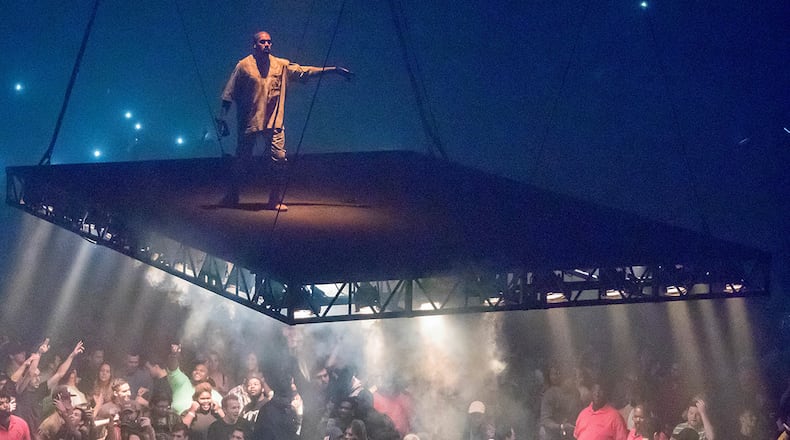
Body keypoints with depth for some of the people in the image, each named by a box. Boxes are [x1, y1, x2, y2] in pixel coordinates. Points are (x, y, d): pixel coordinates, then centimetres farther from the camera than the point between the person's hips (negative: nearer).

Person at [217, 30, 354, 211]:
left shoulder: (281, 65, 5)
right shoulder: (244, 66, -4)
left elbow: (304, 71, 6)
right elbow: (229, 94, -1)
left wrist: (334, 69, 1)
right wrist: (222, 118, -5)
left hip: (274, 122, 2)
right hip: (249, 122, -2)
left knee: (279, 158, -8)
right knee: (241, 159, 6)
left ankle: (276, 200, 4)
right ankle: (232, 194, 27)